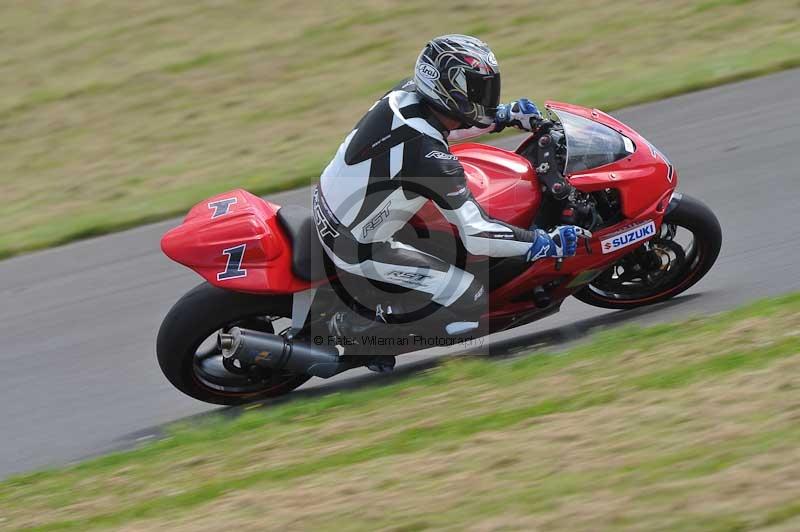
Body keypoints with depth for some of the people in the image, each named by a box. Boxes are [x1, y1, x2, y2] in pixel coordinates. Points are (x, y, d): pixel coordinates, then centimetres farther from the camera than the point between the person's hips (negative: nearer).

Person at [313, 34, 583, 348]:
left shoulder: (406, 93, -8)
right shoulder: (431, 158, -31)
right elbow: (475, 235, -25)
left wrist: (505, 116, 14)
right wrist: (547, 243, -16)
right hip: (358, 248, -8)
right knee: (472, 303, -8)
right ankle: (355, 325, 2)